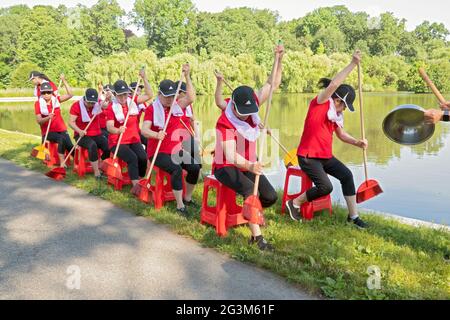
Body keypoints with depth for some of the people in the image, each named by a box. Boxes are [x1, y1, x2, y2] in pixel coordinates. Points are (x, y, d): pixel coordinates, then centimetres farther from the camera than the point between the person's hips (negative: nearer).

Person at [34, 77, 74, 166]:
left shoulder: (56, 100, 4)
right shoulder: (38, 104, -4)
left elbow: (70, 95, -6)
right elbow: (39, 121, -10)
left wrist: (64, 81, -11)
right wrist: (48, 118, -30)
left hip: (61, 130, 3)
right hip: (48, 132, -3)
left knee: (70, 146, -17)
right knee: (61, 139, -33)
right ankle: (62, 163, -26)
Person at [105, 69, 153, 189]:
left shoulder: (132, 101, 5)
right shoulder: (111, 107, -7)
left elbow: (149, 95, 1)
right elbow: (109, 127, -17)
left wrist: (144, 79, -6)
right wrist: (118, 130, -39)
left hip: (134, 139, 4)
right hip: (117, 142, -4)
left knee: (143, 157, -22)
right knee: (132, 158, -28)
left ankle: (141, 181, -1)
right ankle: (136, 185, -23)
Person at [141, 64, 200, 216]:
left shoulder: (177, 106, 6)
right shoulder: (152, 108, -8)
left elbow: (191, 98, -10)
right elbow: (144, 130, -18)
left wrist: (187, 76, -15)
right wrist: (156, 135, -38)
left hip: (176, 150, 6)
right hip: (158, 152, -5)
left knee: (195, 167, -12)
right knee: (177, 169, -30)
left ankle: (187, 198, 10)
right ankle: (180, 206, -19)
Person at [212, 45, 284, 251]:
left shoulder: (251, 106, -10)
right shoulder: (225, 123, -27)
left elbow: (272, 84, -5)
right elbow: (231, 155, -40)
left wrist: (279, 60, -20)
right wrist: (250, 166, -58)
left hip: (248, 164, 6)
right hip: (226, 167, -6)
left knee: (270, 196, -8)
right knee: (249, 189, -34)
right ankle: (257, 236, -26)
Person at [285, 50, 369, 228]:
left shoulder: (336, 114, 12)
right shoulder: (319, 103, -11)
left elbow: (341, 134, 17)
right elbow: (334, 85, -25)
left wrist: (357, 142, -1)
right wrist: (353, 64, -25)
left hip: (326, 156, 8)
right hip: (308, 156, -8)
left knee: (346, 175, -5)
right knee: (326, 187, -16)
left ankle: (353, 215, 4)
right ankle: (295, 203, 7)